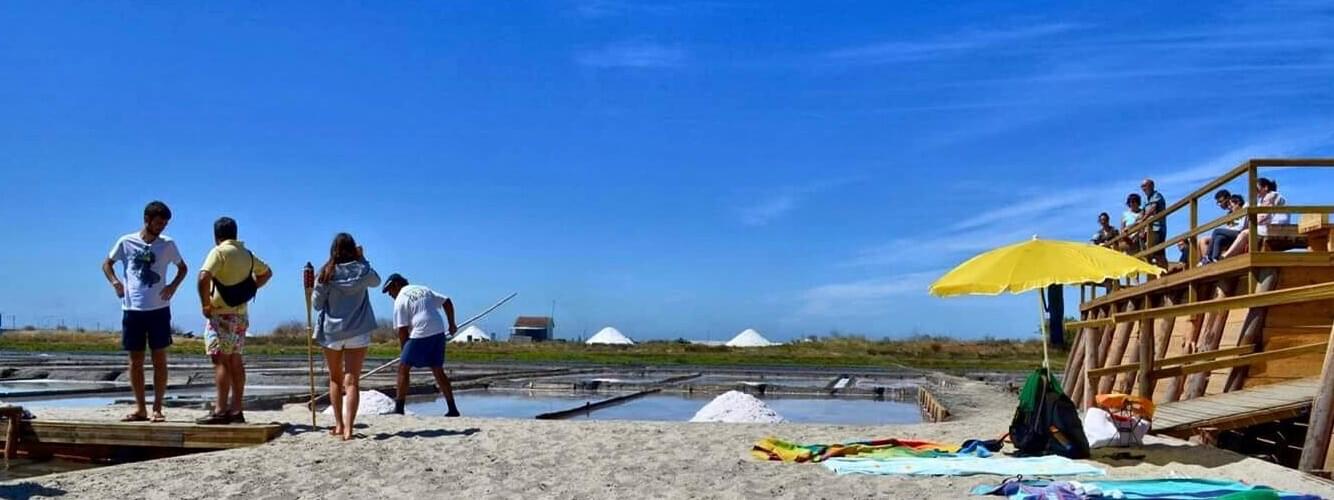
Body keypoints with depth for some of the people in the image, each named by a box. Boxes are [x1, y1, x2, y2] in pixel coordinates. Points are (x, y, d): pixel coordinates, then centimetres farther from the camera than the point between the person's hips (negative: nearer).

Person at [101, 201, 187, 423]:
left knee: (159, 359, 0)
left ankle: (157, 408, 5)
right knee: (135, 361, 5)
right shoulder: (126, 242, 3)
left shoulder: (168, 244, 3)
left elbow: (182, 267, 16)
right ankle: (139, 408, 13)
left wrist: (173, 286, -2)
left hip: (159, 309, -1)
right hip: (132, 309, 1)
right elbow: (107, 263, 15)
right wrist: (114, 281, -3)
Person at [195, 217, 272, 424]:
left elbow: (203, 277, -25)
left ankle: (221, 410, -6)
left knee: (221, 361, -6)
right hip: (241, 315, 7)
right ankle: (236, 410, 13)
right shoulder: (247, 254, 12)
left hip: (221, 315, -7)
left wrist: (205, 304, -14)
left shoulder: (219, 252, -11)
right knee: (235, 361, 10)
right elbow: (266, 272, 27)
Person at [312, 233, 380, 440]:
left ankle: (339, 425, 21)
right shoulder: (362, 271, -4)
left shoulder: (326, 273, -6)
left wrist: (313, 288, 16)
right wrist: (363, 259, 17)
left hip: (332, 331, 1)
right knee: (352, 381, -3)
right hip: (358, 332, 0)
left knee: (335, 379, 17)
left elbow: (317, 304, 0)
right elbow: (376, 281, 19)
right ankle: (348, 428, -12)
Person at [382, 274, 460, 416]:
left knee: (403, 368, 5)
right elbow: (447, 302, 18)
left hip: (420, 335, -7)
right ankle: (452, 409, 10)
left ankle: (399, 409, 3)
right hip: (439, 332, 7)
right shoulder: (424, 290, 20)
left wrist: (404, 350, 7)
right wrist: (451, 324, 23)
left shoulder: (400, 299, 0)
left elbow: (402, 329, -4)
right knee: (438, 370, 13)